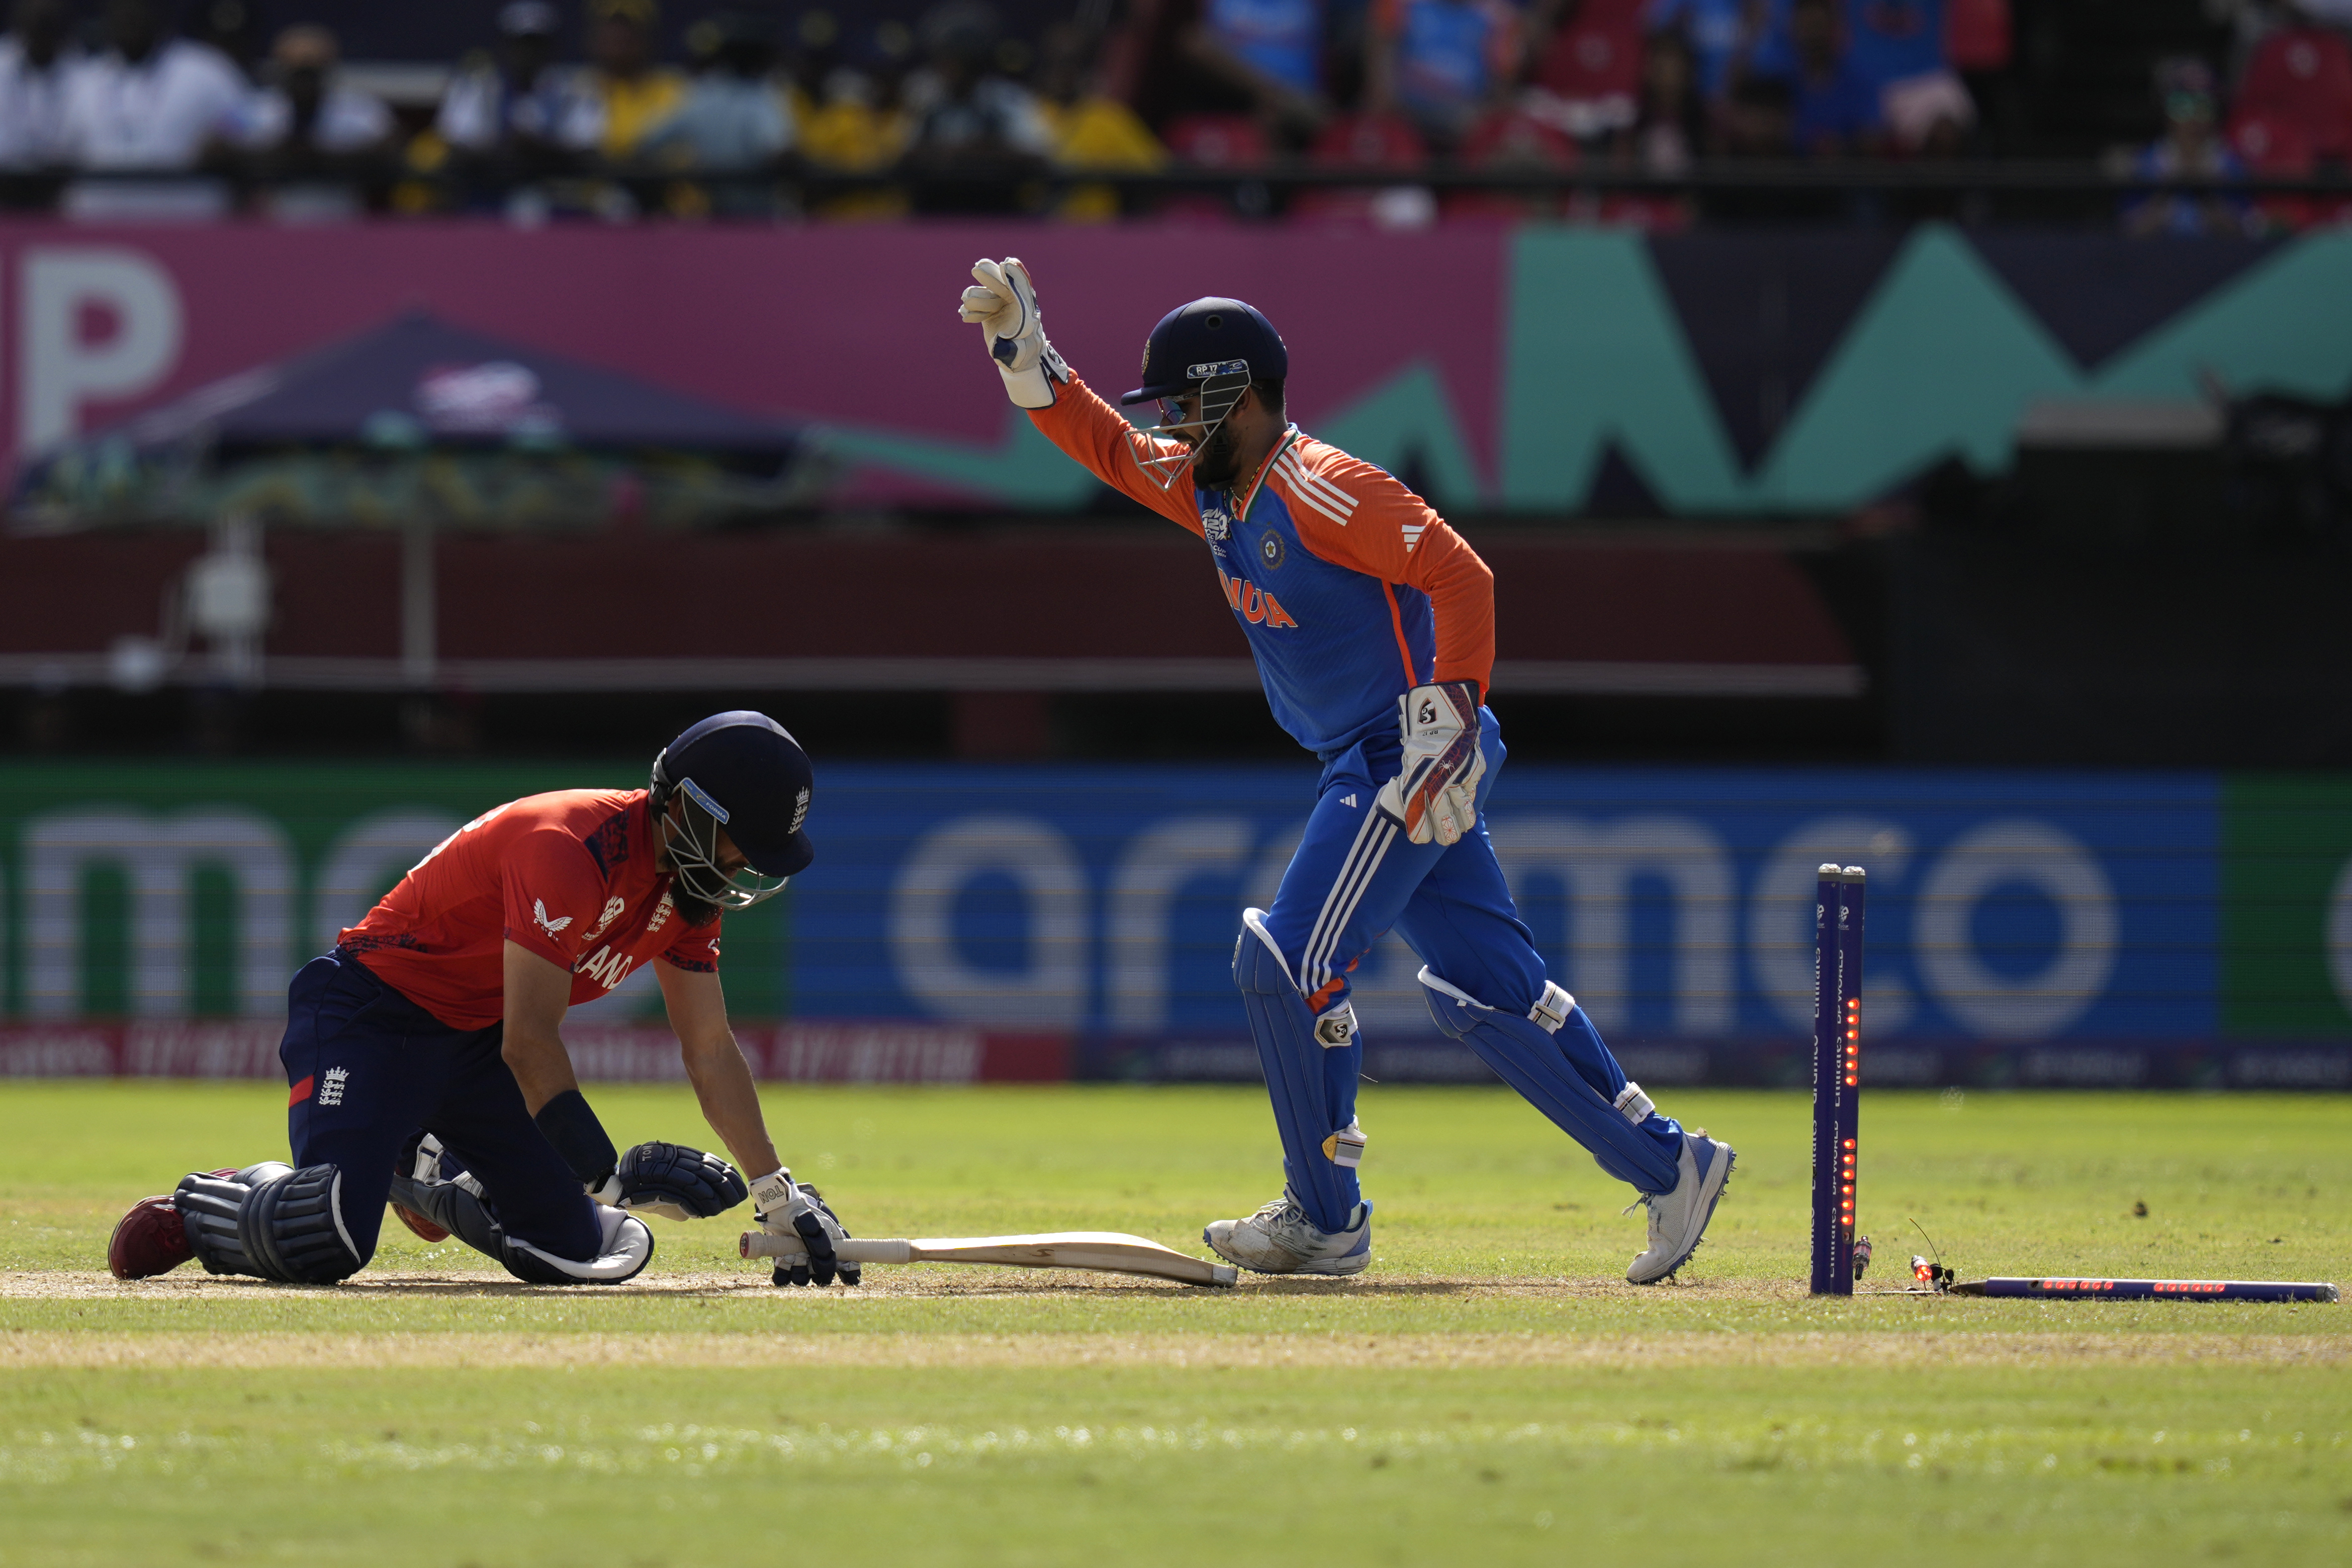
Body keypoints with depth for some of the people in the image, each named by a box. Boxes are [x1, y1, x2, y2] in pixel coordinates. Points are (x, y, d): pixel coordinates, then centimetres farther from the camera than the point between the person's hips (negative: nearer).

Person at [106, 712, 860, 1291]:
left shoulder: (689, 885, 1)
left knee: (581, 1248, -1)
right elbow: (530, 1044, -29)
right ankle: (203, 1205, 3)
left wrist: (781, 1196, 2)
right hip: (371, 1012, -9)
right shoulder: (571, 848, -27)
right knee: (325, 1244, -30)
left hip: (478, 1045, 9)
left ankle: (430, 1179, 25)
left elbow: (710, 1049, 7)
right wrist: (611, 1175, -30)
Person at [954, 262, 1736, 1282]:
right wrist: (1024, 356, 9)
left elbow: (1459, 576, -23)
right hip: (1363, 768, 9)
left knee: (1284, 966, -9)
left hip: (1407, 763, -9)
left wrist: (1449, 719, -27)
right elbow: (1109, 446, 21)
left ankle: (1326, 1222, 1)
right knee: (1483, 986, 9)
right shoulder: (1209, 489, 11)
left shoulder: (1322, 490, -17)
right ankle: (1667, 1166, 12)